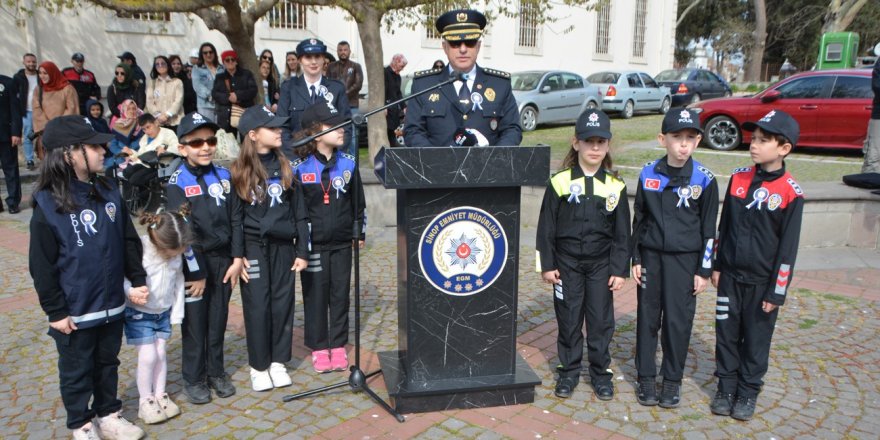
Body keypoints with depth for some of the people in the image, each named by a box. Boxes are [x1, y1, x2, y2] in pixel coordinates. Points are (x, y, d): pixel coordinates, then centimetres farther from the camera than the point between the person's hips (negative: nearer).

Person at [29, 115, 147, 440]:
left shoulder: (108, 191, 0)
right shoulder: (48, 204, -16)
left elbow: (129, 241, 8)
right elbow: (41, 265, -12)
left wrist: (138, 279, 7)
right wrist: (55, 311, -10)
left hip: (112, 304, 5)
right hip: (74, 311, -5)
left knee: (107, 363, 20)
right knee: (77, 371, 13)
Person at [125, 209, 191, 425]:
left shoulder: (176, 252, -11)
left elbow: (178, 282, -1)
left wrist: (176, 313, 2)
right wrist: (130, 291, -37)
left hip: (164, 312, 4)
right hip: (138, 313, -4)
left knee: (161, 352, 9)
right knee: (148, 355, -4)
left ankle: (160, 395, 24)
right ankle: (145, 401, 12)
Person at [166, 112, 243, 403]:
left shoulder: (224, 176, 6)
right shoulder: (177, 184, -10)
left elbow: (235, 219, 5)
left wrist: (237, 258, -2)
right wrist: (197, 273, -15)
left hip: (224, 260, 4)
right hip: (194, 263, -4)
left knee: (219, 319, 13)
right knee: (195, 322, 6)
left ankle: (217, 372, 29)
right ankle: (193, 379, 22)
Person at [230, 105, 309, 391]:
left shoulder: (285, 167, 6)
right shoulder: (240, 171, -2)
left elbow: (299, 212, 6)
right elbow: (234, 217, -1)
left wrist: (302, 251, 2)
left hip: (283, 244, 3)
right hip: (253, 246, -2)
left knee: (283, 302, 6)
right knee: (257, 306, 1)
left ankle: (278, 362, 20)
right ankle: (258, 366, 15)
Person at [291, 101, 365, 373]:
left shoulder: (348, 163, 2)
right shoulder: (299, 168, -9)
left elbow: (358, 200, 10)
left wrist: (360, 232, 11)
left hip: (342, 242, 3)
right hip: (313, 244, -3)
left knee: (340, 293, 10)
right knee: (315, 294, 6)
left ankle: (338, 345, 24)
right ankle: (319, 348, 21)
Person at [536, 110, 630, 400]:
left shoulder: (616, 186, -2)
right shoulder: (560, 182, -6)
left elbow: (622, 233, 2)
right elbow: (546, 227, -2)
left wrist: (620, 270, -1)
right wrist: (547, 265, -4)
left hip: (601, 264, 1)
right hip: (567, 263, -1)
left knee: (601, 319, 8)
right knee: (568, 319, 9)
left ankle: (600, 371, 25)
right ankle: (569, 370, 25)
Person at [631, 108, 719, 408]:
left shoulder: (704, 180, -5)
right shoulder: (648, 175, 0)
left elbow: (709, 228, 0)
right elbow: (638, 219, 7)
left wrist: (704, 270, -2)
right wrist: (636, 259, 4)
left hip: (685, 259, -1)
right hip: (651, 256, 2)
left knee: (678, 320, 4)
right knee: (647, 317, 8)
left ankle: (673, 379, 20)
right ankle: (646, 376, 21)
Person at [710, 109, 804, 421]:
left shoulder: (791, 193, -13)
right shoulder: (738, 178, -1)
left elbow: (788, 247, -9)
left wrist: (777, 291, -9)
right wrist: (717, 266, 8)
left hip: (763, 281, -3)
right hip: (731, 275, 3)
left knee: (756, 339, 10)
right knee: (726, 334, 12)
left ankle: (748, 392, 27)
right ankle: (726, 387, 27)